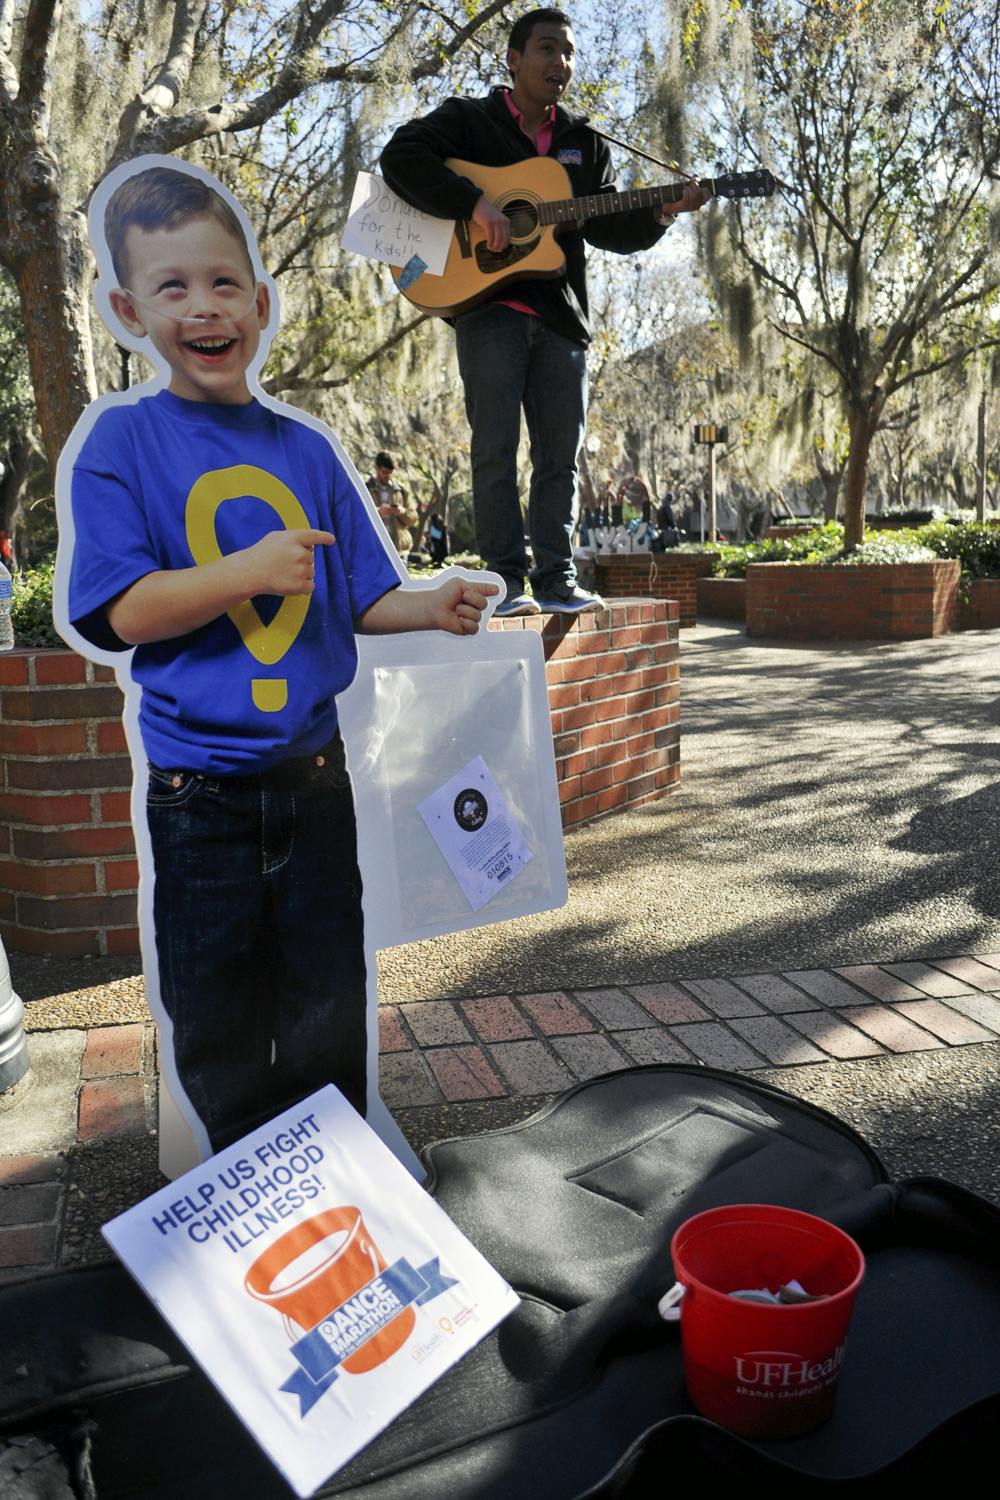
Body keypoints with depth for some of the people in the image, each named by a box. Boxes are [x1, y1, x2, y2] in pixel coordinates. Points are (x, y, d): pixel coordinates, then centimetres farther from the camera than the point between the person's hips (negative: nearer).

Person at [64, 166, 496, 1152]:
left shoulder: (304, 450, 6)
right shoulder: (122, 441, -5)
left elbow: (359, 599, 10)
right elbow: (115, 611, -12)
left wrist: (434, 610, -9)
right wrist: (248, 571, -22)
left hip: (311, 772, 3)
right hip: (200, 788, -3)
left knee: (329, 1005, 16)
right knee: (219, 1016, 12)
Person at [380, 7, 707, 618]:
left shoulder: (586, 145, 21)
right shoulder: (468, 120, 7)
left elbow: (606, 228, 14)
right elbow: (401, 156, -8)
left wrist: (660, 213, -4)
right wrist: (475, 204, -19)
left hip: (561, 315, 5)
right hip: (489, 301, -4)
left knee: (560, 453, 2)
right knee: (497, 447, -7)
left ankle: (557, 579, 6)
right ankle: (505, 579, -3)